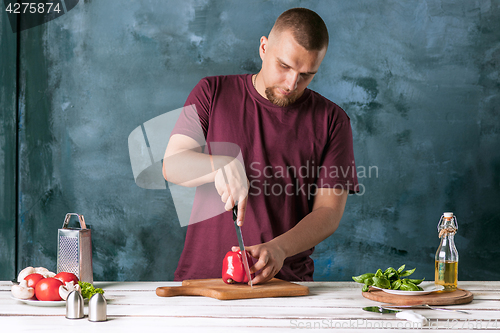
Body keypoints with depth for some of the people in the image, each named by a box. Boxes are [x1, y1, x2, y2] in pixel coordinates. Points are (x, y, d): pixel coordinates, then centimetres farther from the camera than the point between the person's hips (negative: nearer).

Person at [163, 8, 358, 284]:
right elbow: (172, 166, 1)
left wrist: (278, 249, -18)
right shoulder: (213, 93, 8)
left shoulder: (332, 120, 6)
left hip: (286, 280, 0)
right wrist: (221, 165, -20)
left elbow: (329, 212, -1)